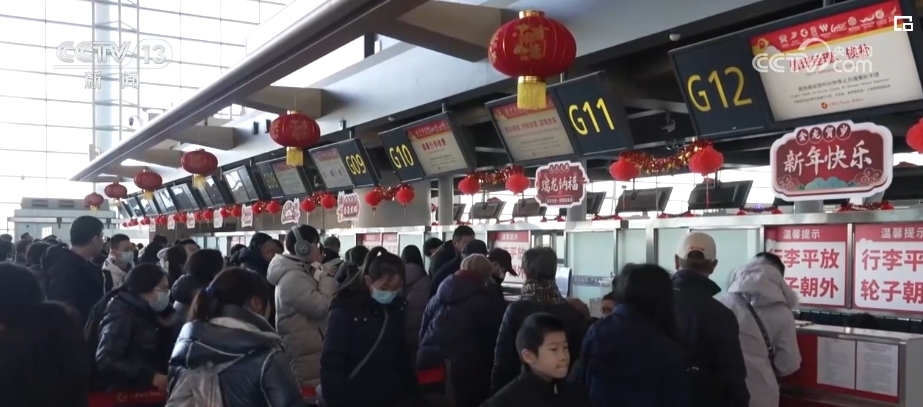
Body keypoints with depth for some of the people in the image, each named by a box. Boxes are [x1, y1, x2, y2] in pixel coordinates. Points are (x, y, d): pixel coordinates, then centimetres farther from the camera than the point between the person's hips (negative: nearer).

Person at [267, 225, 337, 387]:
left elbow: (314, 301, 16)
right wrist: (327, 276, -15)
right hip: (304, 350, -11)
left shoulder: (299, 273, 12)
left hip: (307, 347, 11)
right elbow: (321, 307, -24)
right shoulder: (293, 277, -21)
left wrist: (323, 274, 5)